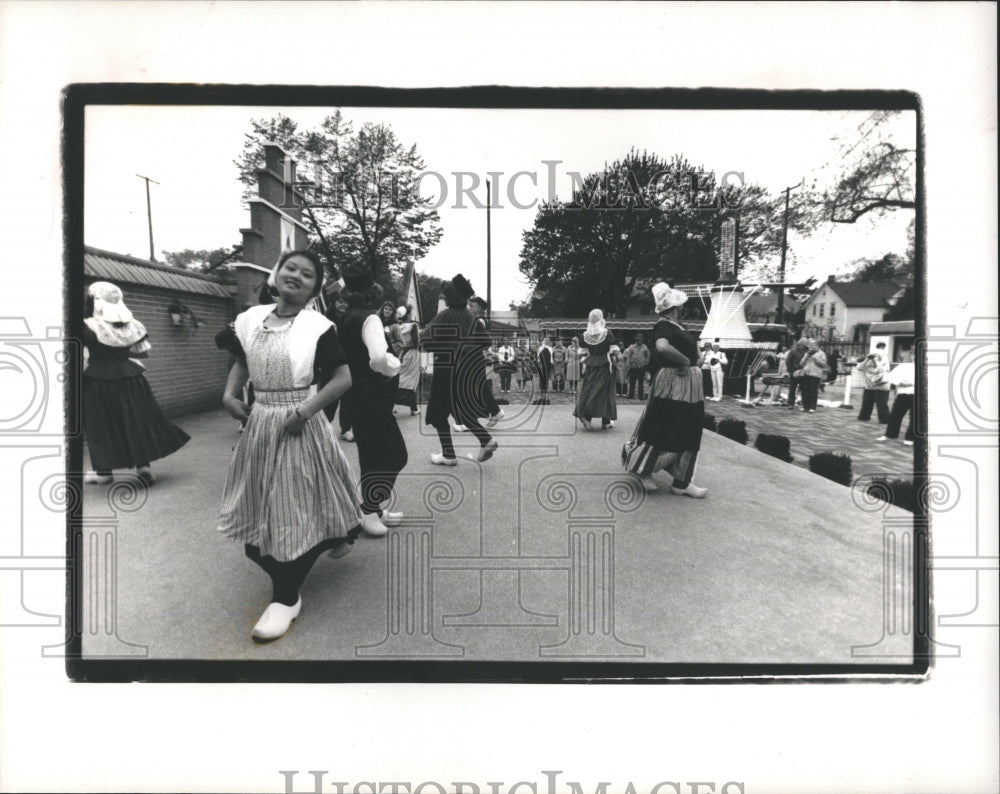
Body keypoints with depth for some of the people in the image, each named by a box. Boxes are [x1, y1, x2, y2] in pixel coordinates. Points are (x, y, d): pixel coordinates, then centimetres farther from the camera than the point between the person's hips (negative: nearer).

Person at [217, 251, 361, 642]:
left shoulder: (317, 326, -12)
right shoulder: (250, 319, 3)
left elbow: (343, 378, -13)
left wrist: (305, 411, -20)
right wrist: (229, 394, 3)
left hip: (299, 425, -5)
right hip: (260, 424, 6)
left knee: (296, 508, 3)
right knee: (264, 507, 15)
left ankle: (286, 598, 17)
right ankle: (285, 579, 42)